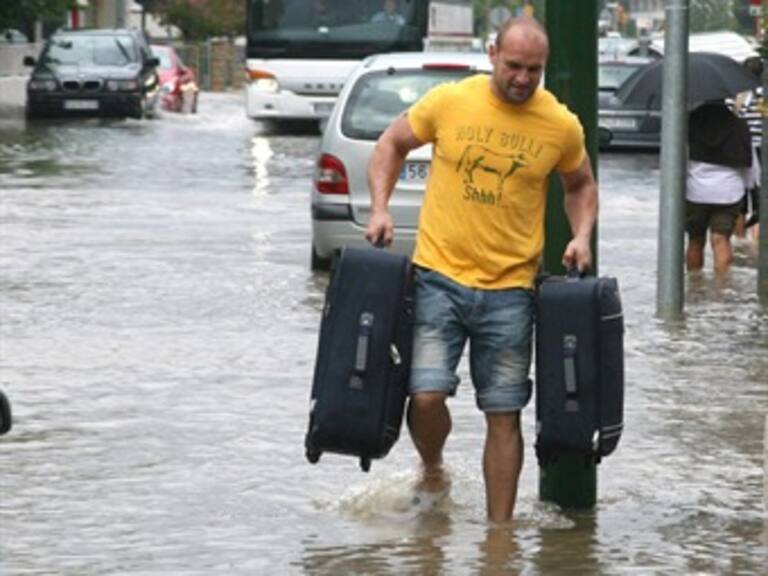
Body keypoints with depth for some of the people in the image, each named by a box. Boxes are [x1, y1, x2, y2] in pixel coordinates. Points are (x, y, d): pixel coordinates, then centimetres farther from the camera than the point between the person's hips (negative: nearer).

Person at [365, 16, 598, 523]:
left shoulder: (562, 126, -1)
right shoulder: (449, 102, -5)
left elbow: (581, 184, 18)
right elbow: (391, 144, 10)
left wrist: (582, 235, 1)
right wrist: (380, 209, -1)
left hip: (509, 287, 1)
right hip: (439, 276, -1)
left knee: (504, 415, 3)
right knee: (427, 395, -13)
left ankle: (499, 526, 14)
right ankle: (433, 470, 19)